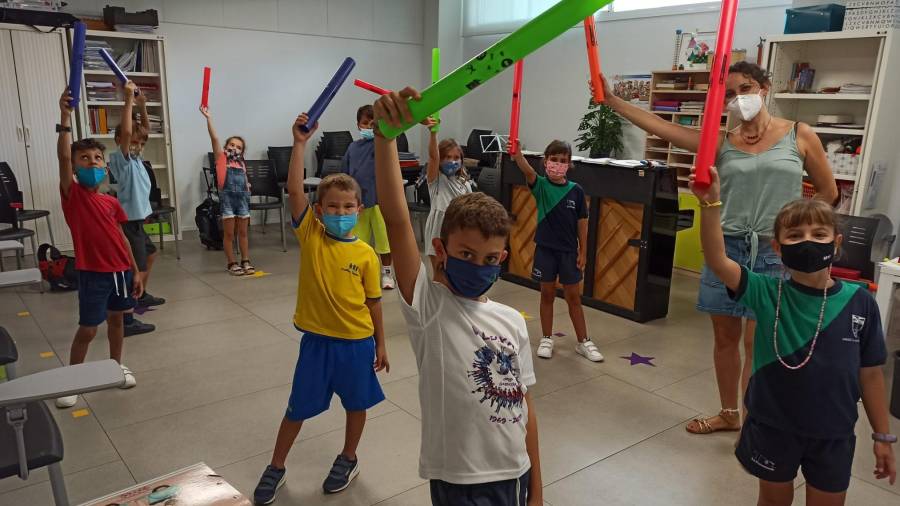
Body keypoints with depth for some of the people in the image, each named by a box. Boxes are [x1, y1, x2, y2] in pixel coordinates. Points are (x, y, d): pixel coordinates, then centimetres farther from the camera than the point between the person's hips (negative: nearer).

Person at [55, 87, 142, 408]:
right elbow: (63, 157, -23)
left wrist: (135, 271, 10)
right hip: (92, 273, -4)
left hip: (121, 271, 4)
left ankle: (117, 365, 37)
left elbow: (121, 238, 10)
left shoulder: (112, 202, 5)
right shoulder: (73, 194, -8)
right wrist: (65, 117, -33)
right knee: (87, 329, 3)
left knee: (116, 319, 18)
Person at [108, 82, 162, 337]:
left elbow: (145, 129, 18)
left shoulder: (135, 157, 8)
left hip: (137, 220, 10)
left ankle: (141, 296, 45)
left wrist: (142, 106, 7)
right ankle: (127, 320, -17)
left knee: (150, 254, 29)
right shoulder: (122, 159, -15)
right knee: (137, 270, -14)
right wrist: (128, 102, -27)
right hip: (128, 222, -10)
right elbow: (126, 132, -32)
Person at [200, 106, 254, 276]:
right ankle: (231, 263, 10)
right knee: (229, 233, 2)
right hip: (227, 197, -4)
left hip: (242, 198, 4)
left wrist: (247, 186, 2)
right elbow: (214, 137, -9)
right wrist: (208, 117, -14)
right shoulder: (221, 157, 0)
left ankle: (245, 261, 18)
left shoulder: (241, 163, 12)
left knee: (243, 232, 10)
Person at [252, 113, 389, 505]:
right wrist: (300, 144, -26)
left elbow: (373, 302, 0)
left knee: (356, 404, 18)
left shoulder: (365, 254, -8)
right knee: (297, 408, 14)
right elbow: (294, 190, -21)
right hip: (316, 339, 0)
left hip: (356, 341, 0)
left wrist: (380, 344, 5)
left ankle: (348, 460, 43)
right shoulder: (310, 236, -8)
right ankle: (275, 468, 36)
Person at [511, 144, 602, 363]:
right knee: (547, 295, 11)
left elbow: (581, 223, 1)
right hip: (545, 249, -1)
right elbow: (527, 170, -29)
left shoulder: (576, 190, -4)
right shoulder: (541, 185, -7)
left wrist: (583, 252, 0)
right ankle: (547, 340, 26)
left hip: (569, 251, 1)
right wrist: (517, 153, -48)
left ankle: (583, 342, 24)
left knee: (573, 297, 11)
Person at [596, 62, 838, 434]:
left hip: (775, 254, -2)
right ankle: (729, 414, 31)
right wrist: (611, 100, -11)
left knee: (757, 343, -2)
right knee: (725, 337, 12)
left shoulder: (799, 135, 1)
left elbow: (828, 192, 10)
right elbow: (659, 126, -5)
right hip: (727, 249, 3)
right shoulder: (721, 143, 3)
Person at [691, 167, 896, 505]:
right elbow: (717, 261, -30)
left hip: (833, 434, 1)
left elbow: (870, 374, -1)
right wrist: (711, 204, -43)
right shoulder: (767, 294, -14)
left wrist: (883, 437, 5)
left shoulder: (860, 303, -9)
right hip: (773, 426, -1)